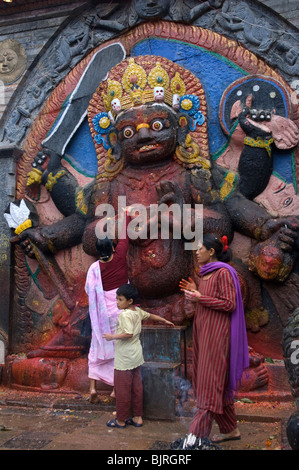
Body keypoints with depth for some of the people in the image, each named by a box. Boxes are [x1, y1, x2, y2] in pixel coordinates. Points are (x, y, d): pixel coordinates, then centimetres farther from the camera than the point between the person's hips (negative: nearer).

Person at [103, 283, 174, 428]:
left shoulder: (125, 314, -19)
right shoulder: (138, 311, 7)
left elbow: (128, 333, -27)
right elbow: (151, 316, 21)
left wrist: (112, 336, -17)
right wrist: (165, 321, 36)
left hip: (125, 358, -9)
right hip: (136, 356, 9)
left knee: (122, 389, 3)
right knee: (136, 387, 14)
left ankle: (121, 420, 14)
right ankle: (137, 417, 22)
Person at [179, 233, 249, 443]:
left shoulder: (223, 272, -14)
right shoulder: (205, 273, 12)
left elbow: (229, 304, -17)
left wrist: (200, 298, -19)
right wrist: (195, 291, 5)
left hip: (216, 334, -9)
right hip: (204, 332, 9)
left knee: (210, 383, -3)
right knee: (219, 384, 16)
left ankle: (198, 434, 2)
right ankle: (231, 429, 29)